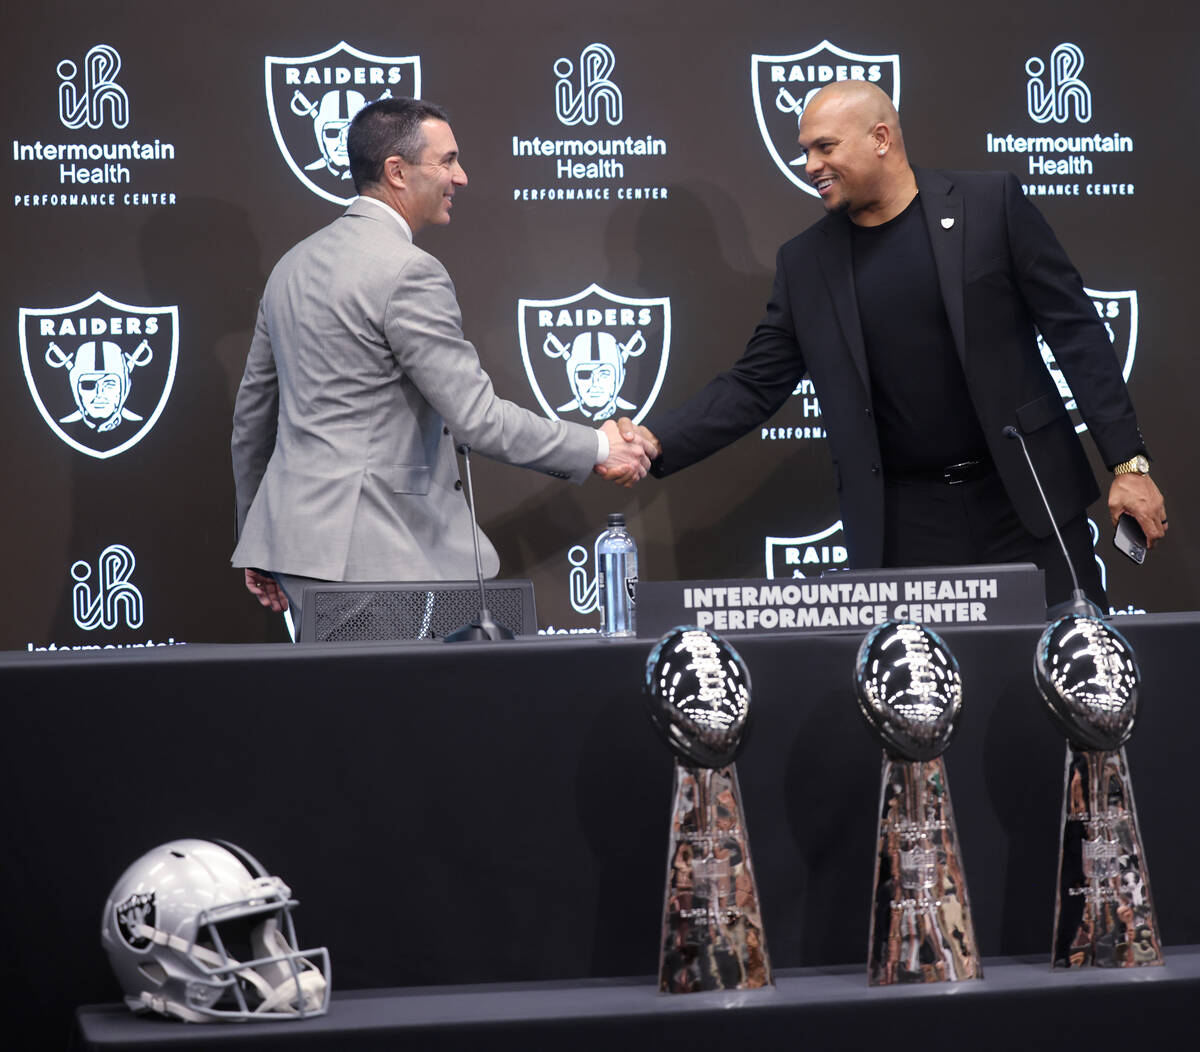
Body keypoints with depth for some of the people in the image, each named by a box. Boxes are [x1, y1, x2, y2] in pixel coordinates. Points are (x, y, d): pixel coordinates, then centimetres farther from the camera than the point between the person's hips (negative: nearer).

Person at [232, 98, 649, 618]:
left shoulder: (293, 264, 15)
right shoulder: (409, 272, -14)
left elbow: (253, 407, 20)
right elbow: (477, 418, -16)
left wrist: (257, 541, 28)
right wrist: (598, 448, -4)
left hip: (298, 531, 9)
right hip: (368, 551, -9)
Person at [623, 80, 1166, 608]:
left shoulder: (990, 203, -2)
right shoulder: (805, 262, 6)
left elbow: (1075, 328, -2)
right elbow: (754, 385, 7)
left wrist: (1128, 463, -8)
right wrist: (656, 442, -9)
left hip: (1026, 504, -2)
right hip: (904, 526, 2)